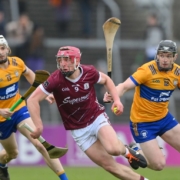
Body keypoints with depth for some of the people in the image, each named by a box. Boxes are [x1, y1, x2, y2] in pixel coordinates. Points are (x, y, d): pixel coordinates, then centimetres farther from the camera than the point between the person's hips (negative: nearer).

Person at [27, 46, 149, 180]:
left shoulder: (89, 72, -15)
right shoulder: (56, 79, -22)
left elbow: (106, 79, 9)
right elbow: (33, 100, -18)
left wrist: (117, 100, -3)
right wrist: (39, 126, -25)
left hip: (97, 118, 0)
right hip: (79, 131, 0)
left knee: (114, 149, -28)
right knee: (111, 166, -5)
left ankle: (126, 151, 8)